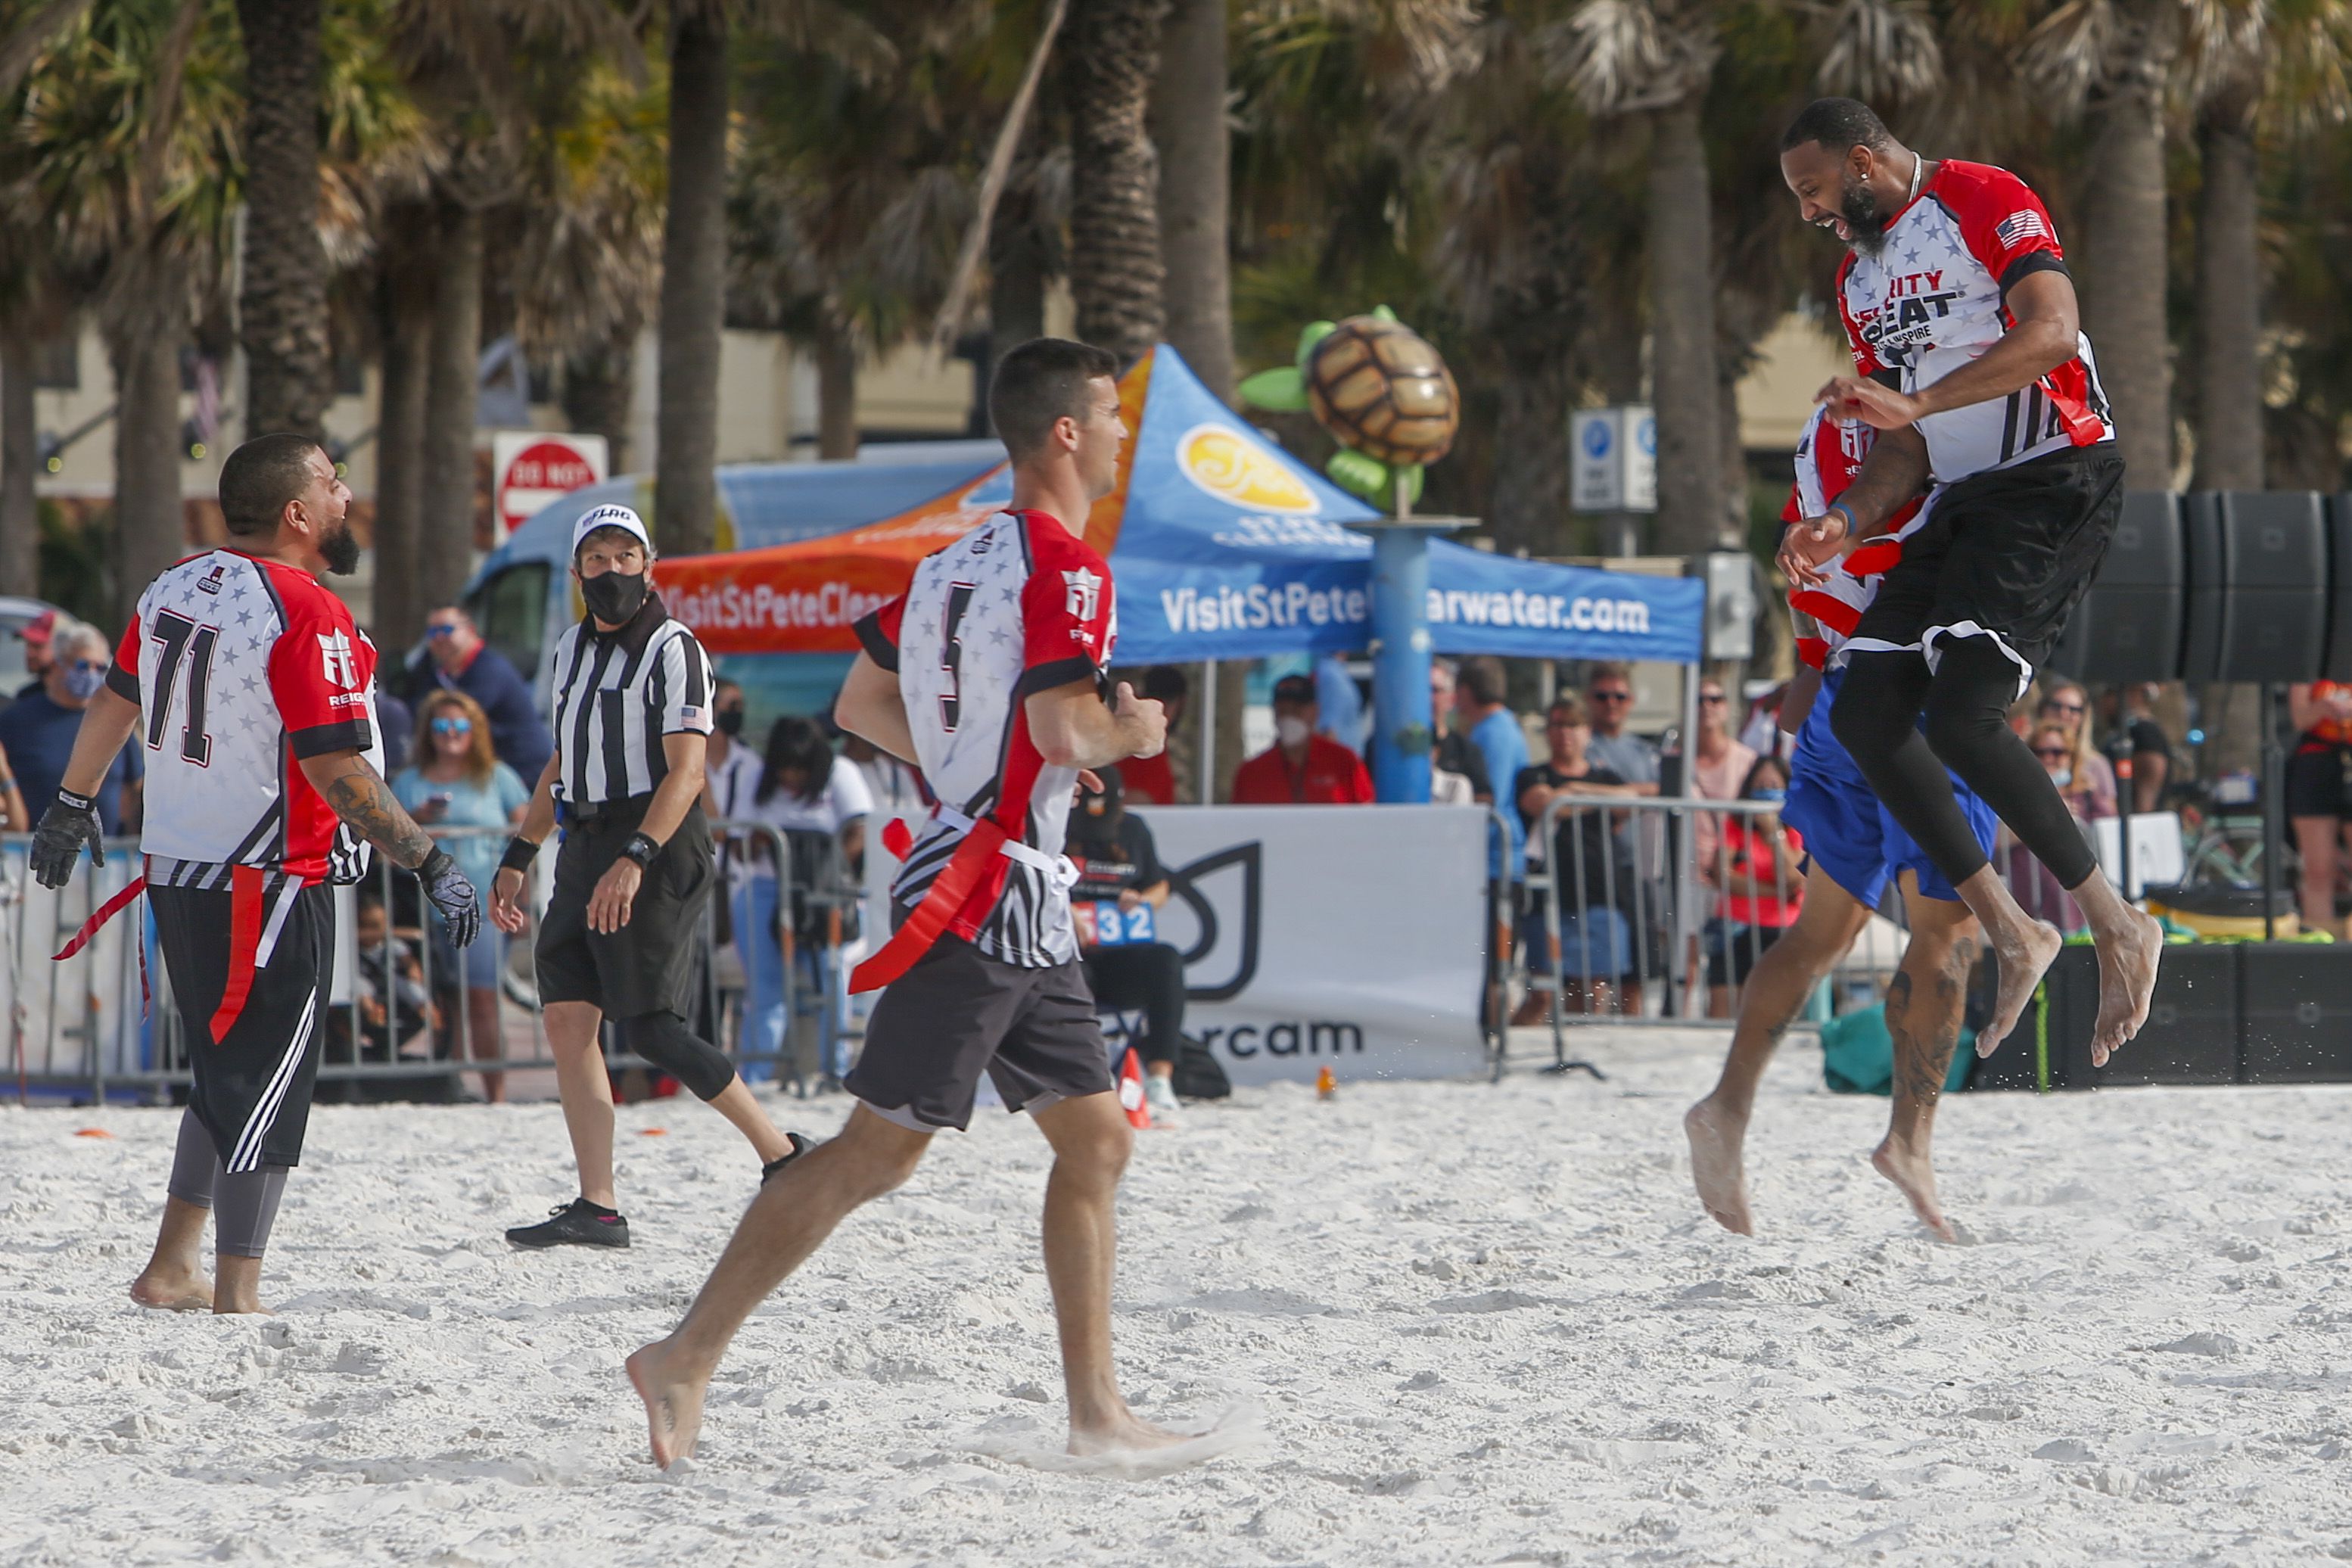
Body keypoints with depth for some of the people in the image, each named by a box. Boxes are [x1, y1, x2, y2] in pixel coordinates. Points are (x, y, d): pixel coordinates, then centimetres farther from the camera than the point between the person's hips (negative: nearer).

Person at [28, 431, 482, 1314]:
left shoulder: (176, 589, 7)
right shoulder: (306, 614, -17)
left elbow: (115, 703, 20)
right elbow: (336, 770, -22)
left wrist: (74, 806, 35)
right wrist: (429, 865, -18)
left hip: (176, 871, 8)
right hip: (269, 889, -8)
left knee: (227, 1075, 20)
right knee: (264, 1086, -2)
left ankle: (173, 1268, 22)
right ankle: (235, 1299, -1)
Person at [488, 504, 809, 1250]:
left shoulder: (673, 649, -8)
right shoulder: (571, 649, 17)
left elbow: (686, 772, -17)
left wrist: (635, 860, -28)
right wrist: (517, 858, 22)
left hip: (657, 852, -8)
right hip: (584, 848, 8)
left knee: (650, 1028, -11)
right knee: (567, 1015, -3)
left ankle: (781, 1153, 4)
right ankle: (596, 1208, -4)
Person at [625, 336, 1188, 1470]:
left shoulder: (958, 562, 14)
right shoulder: (1066, 568, -14)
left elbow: (859, 704, 19)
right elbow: (1063, 730, -25)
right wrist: (1128, 733, -5)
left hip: (1024, 911, 10)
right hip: (985, 899, -10)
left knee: (1096, 1140, 10)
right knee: (876, 1153, -8)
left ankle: (1096, 1413, 11)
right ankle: (687, 1359, -5)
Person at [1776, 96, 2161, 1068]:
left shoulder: (1981, 199, -7)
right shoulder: (1860, 278, 21)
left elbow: (2053, 333, -21)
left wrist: (1912, 402, -27)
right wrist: (1846, 524, 2)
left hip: (2056, 481, -9)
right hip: (1963, 501, 9)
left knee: (1959, 715, -22)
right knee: (1865, 714, -2)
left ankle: (2117, 926, -10)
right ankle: (2011, 935, 5)